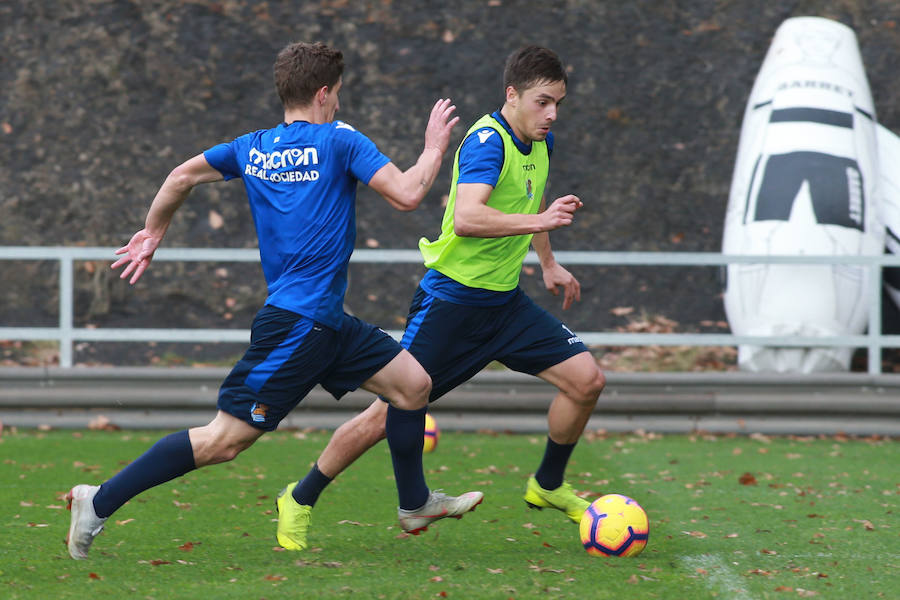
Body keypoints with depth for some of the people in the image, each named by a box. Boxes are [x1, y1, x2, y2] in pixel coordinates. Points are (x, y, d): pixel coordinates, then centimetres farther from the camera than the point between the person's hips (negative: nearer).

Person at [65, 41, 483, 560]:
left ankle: (416, 504, 27)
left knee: (413, 381, 14)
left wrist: (153, 234, 33)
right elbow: (407, 194, -13)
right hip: (295, 324, -9)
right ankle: (100, 502, -6)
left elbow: (182, 176, 19)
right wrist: (435, 147, 3)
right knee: (225, 438, -8)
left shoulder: (253, 148, 12)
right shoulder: (339, 141, -8)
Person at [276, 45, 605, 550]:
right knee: (388, 415, -5)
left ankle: (548, 485, 18)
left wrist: (548, 263, 29)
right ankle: (301, 500, 14)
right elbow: (466, 217, -38)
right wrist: (541, 220, -42)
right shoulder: (487, 140, -22)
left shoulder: (539, 142, 6)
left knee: (587, 380, -4)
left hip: (505, 300, 8)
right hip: (452, 299, -8)